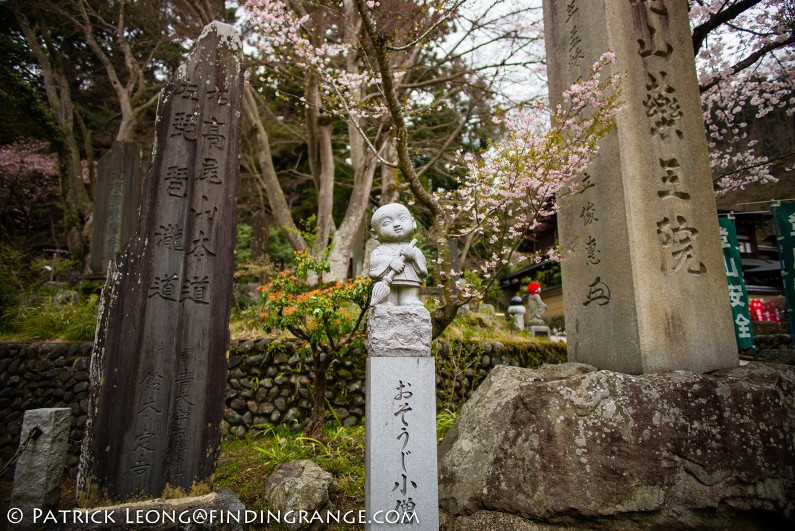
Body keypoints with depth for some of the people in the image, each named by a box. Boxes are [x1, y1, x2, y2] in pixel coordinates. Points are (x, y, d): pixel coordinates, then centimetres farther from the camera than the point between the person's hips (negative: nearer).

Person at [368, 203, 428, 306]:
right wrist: (390, 262, -19)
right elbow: (374, 261, -5)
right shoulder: (380, 250, 13)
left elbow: (423, 270, 8)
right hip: (386, 288, -1)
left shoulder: (413, 249, 16)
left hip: (410, 288, 1)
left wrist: (413, 255, -9)